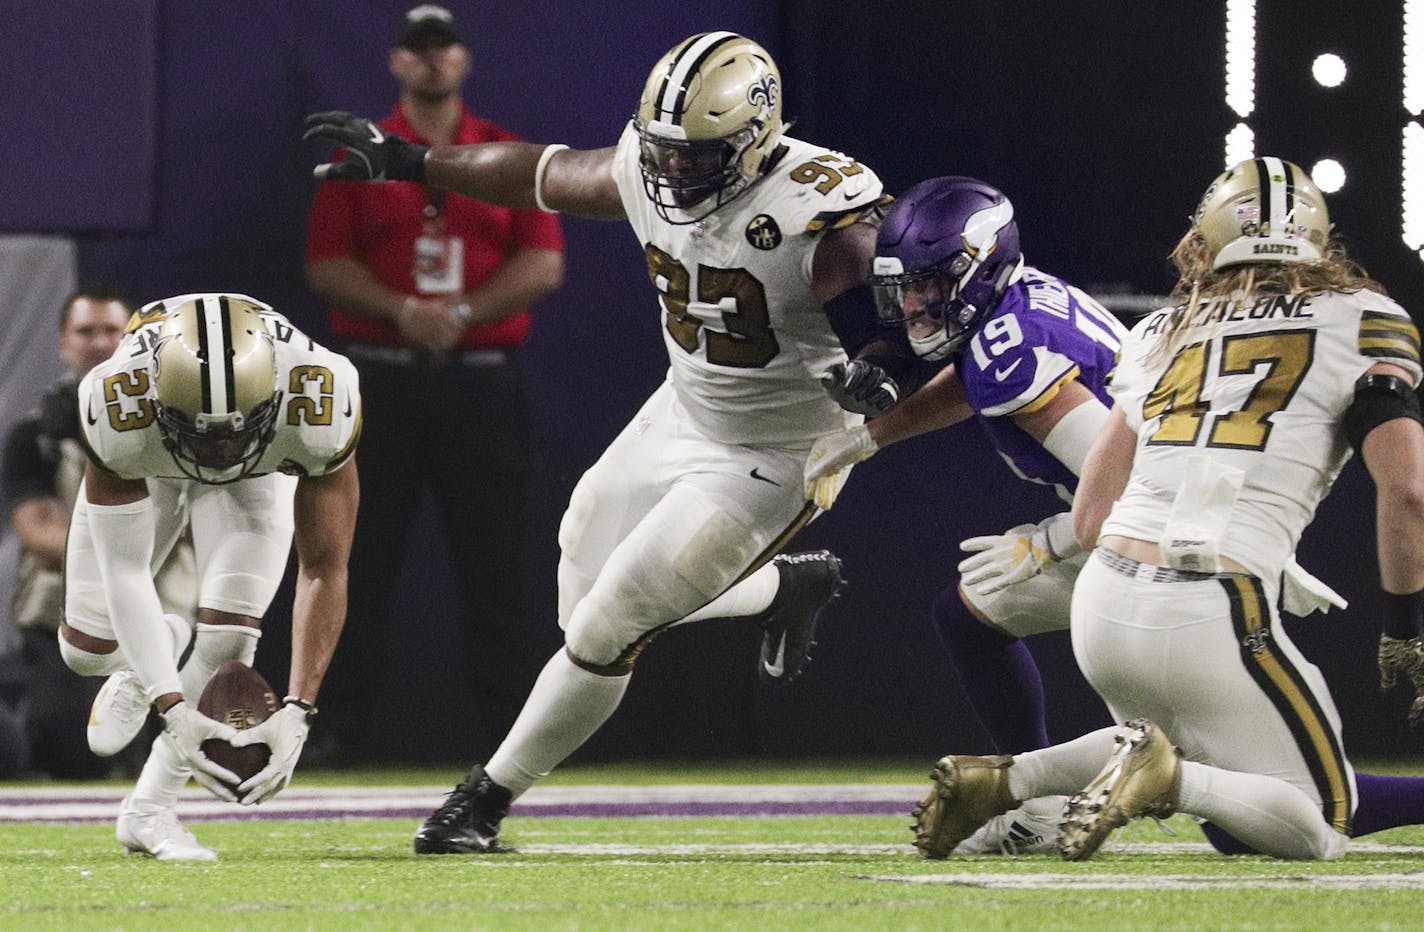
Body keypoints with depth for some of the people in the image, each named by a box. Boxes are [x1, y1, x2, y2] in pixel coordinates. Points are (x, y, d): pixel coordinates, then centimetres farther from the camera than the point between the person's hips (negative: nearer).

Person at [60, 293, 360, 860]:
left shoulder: (318, 407, -42)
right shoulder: (119, 409, -43)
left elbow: (324, 570, -34)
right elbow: (124, 572, -36)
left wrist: (297, 713, -42)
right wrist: (173, 710, -44)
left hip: (261, 471, 0)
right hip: (147, 467, 0)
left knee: (229, 627, -19)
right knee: (88, 647, -5)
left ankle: (149, 811, -4)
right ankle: (151, 657, 32)